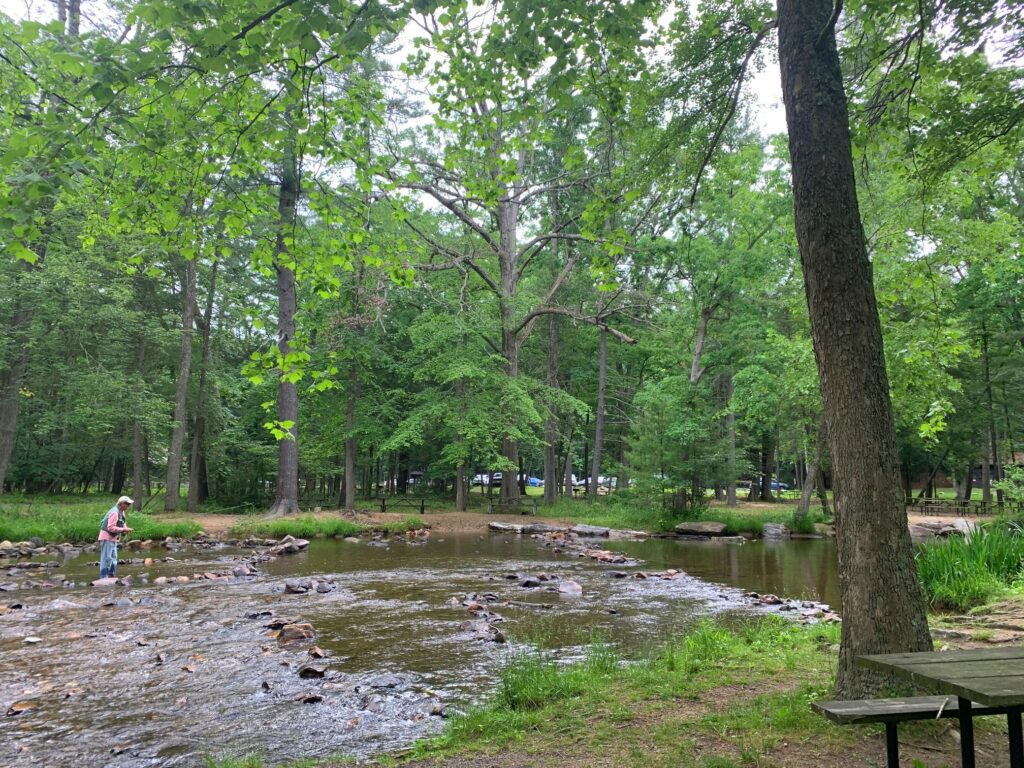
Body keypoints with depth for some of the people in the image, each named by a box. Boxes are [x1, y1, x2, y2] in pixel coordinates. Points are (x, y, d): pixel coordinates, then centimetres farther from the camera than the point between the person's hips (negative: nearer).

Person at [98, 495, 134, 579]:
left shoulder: (121, 512, 10)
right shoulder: (114, 512, -22)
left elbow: (121, 523, 20)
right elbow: (111, 528, -27)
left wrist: (126, 529, -1)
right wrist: (124, 529, -24)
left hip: (113, 538, 10)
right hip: (107, 538, -10)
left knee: (113, 559, 14)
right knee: (106, 559, -9)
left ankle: (111, 577, 20)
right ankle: (104, 577, -8)